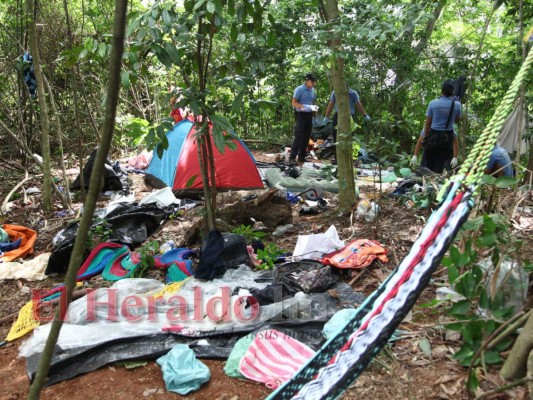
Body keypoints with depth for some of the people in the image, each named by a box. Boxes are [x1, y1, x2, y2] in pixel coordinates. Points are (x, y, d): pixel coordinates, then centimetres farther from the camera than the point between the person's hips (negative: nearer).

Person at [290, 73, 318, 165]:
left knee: (306, 137, 9)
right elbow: (294, 103, -13)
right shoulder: (299, 89, -10)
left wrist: (314, 107, 5)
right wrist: (304, 106, -25)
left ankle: (301, 157, 17)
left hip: (309, 115, 7)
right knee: (298, 137, -11)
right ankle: (292, 158, -9)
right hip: (301, 114, -7)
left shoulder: (313, 90, 11)